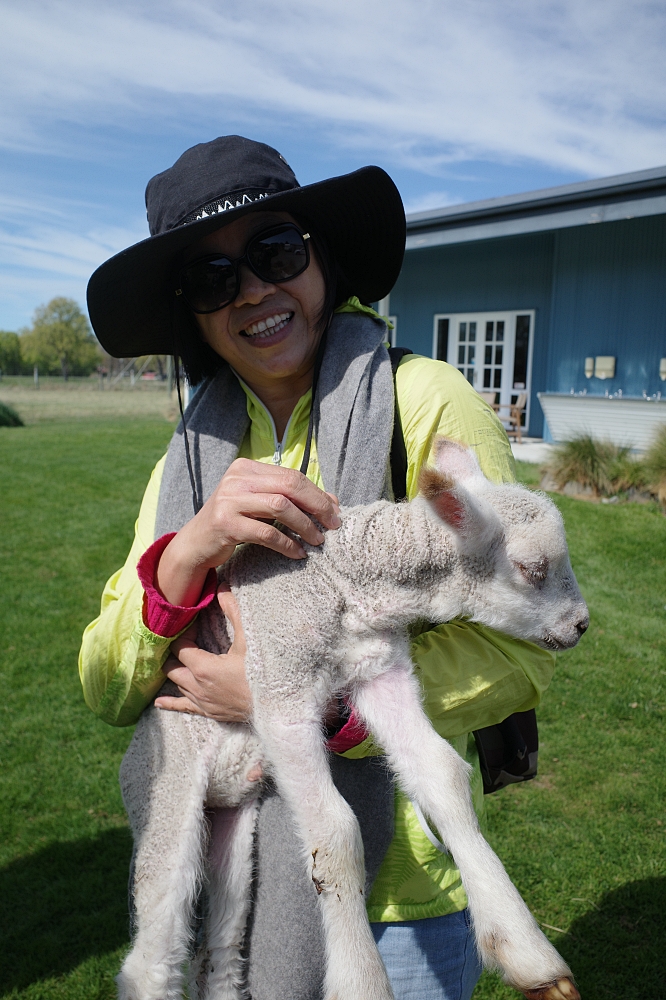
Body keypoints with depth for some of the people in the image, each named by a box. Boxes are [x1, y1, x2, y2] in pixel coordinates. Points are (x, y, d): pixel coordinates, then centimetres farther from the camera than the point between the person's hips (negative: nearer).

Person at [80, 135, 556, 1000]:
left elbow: (518, 651, -16)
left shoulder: (425, 403, -15)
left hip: (395, 894, -4)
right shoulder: (193, 455, -1)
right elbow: (108, 692, -6)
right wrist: (190, 550, -24)